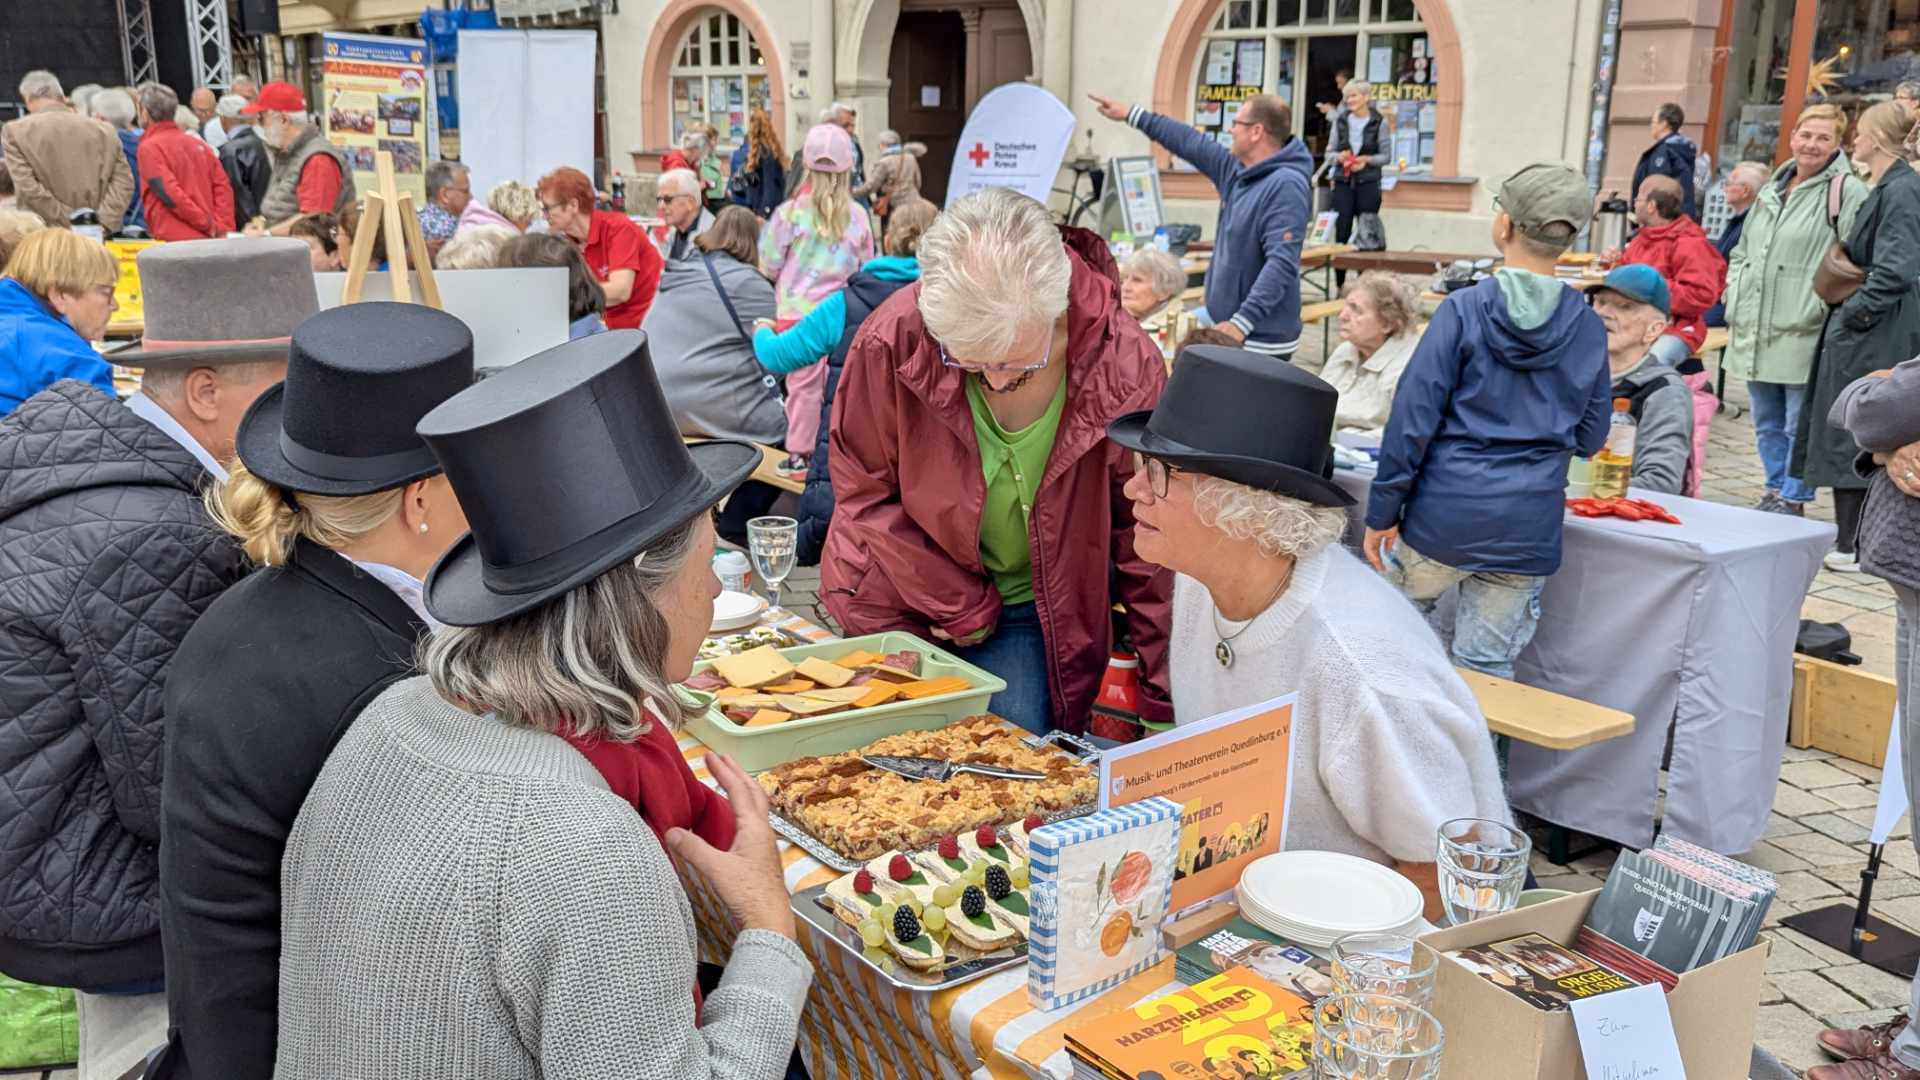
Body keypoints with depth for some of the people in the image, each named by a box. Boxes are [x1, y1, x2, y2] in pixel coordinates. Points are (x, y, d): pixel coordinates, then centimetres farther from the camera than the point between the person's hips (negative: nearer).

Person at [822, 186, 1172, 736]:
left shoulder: (1126, 367, -24)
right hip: (899, 600, 1)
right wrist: (962, 607, -9)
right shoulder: (891, 342, -25)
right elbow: (864, 492, -8)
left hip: (1035, 614, 0)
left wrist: (1163, 709, -8)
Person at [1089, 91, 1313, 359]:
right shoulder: (1236, 170, 8)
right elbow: (1191, 143, 19)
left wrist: (1243, 321, -33)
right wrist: (1131, 115, 25)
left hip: (1261, 340, -9)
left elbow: (1281, 263, -28)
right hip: (1230, 331, 9)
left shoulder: (1286, 186, -20)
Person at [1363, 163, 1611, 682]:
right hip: (1527, 528, 3)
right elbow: (1589, 438, 11)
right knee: (1487, 668, 10)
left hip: (1444, 516, -3)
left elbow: (1413, 416, -10)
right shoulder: (1588, 328, 2)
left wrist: (1382, 512, -4)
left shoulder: (1464, 309, -8)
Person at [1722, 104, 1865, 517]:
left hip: (1803, 333, -7)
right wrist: (1734, 308, 12)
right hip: (1754, 333, 7)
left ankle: (1792, 500, 10)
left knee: (1799, 425, -1)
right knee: (1767, 424, 16)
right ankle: (1776, 491, 29)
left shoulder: (1847, 191, -6)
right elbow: (1741, 253, 21)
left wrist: (1824, 306, -15)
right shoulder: (1771, 189, 16)